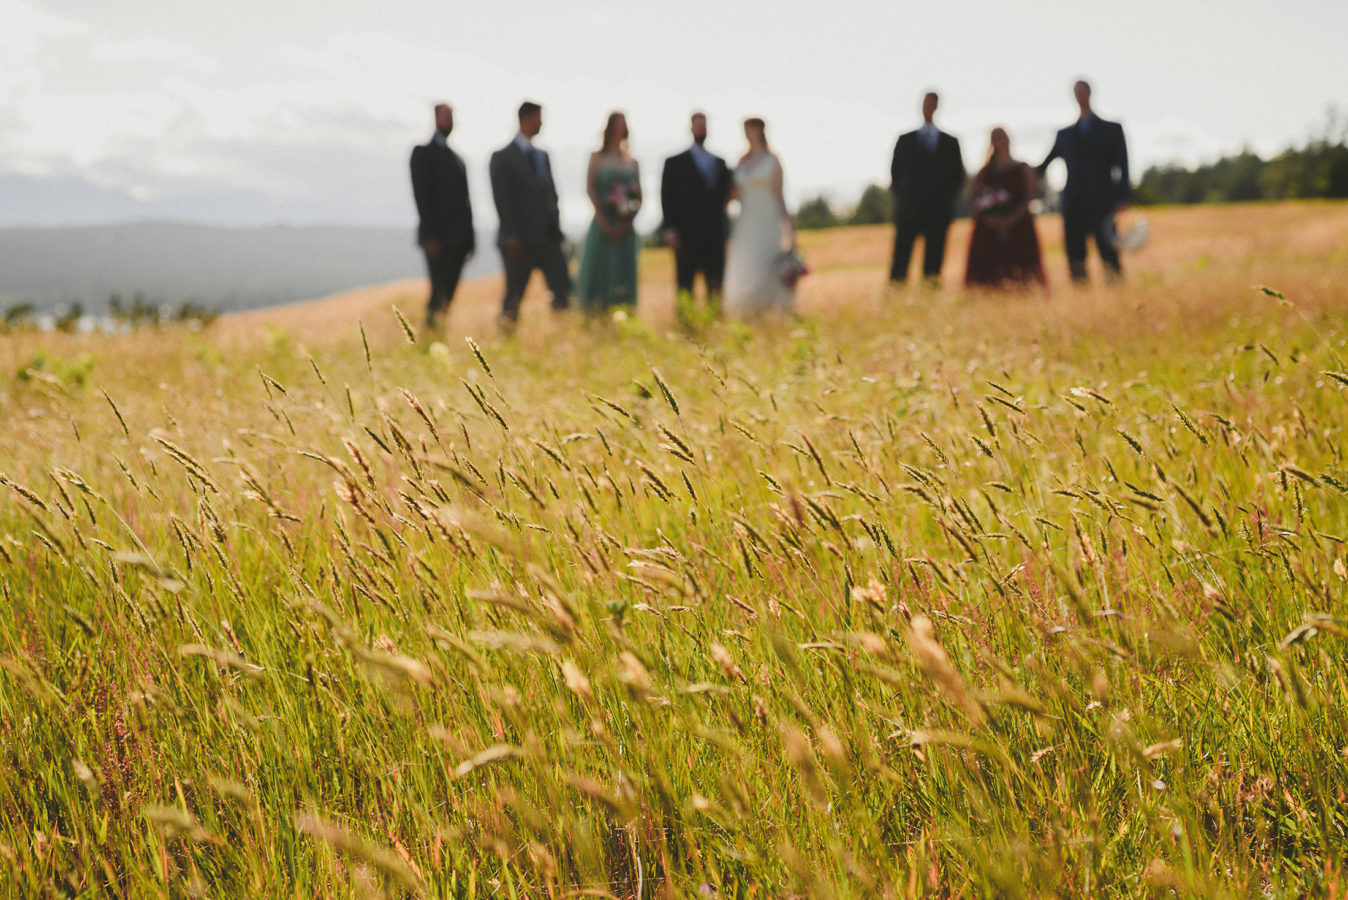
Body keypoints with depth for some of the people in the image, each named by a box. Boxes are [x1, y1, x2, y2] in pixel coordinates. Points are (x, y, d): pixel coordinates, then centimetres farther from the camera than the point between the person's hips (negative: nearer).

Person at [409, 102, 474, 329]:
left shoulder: (456, 157, 21)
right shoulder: (423, 152, -2)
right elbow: (421, 195, -10)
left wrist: (469, 239, 13)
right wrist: (430, 237, -17)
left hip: (457, 239, 7)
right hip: (437, 238, -7)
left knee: (449, 293, 4)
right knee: (439, 291, -11)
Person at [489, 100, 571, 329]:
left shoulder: (541, 156, 17)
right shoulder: (503, 157, -5)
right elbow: (501, 199, -10)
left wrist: (555, 226, 10)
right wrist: (511, 238, -16)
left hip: (548, 239, 6)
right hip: (521, 241, -6)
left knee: (563, 290, -5)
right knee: (514, 295, 2)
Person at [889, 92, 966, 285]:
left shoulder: (950, 142, 14)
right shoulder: (905, 140, 15)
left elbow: (958, 175, 14)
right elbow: (896, 171, 14)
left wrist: (947, 198, 4)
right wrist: (901, 195, 4)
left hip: (938, 210, 0)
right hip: (909, 209, 0)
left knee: (934, 253, -6)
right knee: (902, 251, -9)